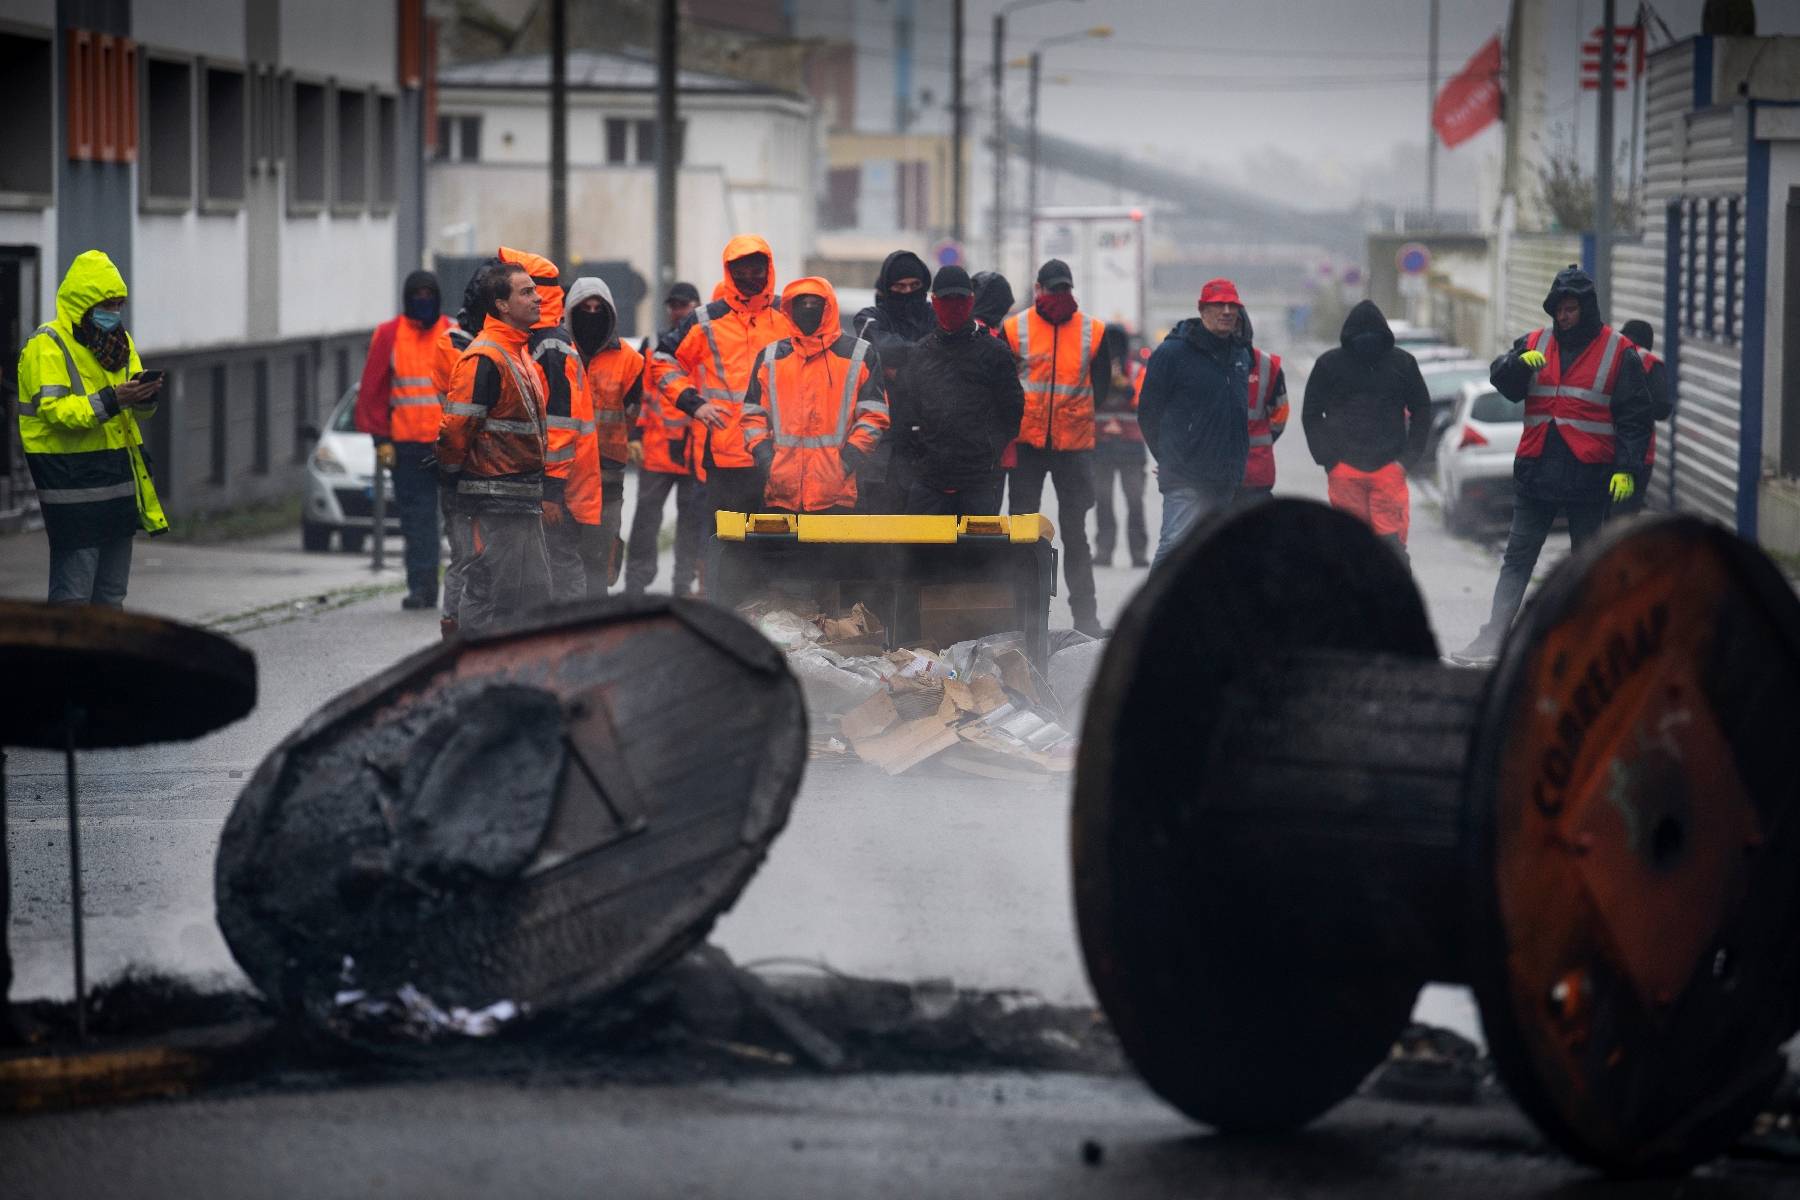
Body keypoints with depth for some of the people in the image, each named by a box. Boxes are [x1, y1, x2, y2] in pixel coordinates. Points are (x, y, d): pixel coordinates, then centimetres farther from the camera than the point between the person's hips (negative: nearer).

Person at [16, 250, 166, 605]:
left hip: (118, 478, 8)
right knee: (73, 591, -9)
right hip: (72, 480, -8)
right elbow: (54, 410, -20)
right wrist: (110, 401, -29)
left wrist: (145, 394, -8)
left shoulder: (120, 340, 14)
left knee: (112, 591, 13)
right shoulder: (47, 346, -10)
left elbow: (140, 410, 16)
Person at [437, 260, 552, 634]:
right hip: (496, 500, -10)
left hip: (523, 498, 10)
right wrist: (453, 474, -7)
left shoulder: (519, 351, 15)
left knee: (534, 590, 13)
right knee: (490, 591, -5)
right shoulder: (485, 358, -17)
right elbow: (457, 425, -20)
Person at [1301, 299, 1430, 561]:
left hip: (1389, 468, 0)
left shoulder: (1403, 363, 5)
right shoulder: (1330, 364, 4)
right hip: (1344, 470, 0)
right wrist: (1328, 458, -2)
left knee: (1393, 541, -8)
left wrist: (1408, 457, 2)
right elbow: (1311, 415, 9)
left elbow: (1421, 411, 14)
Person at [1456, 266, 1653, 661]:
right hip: (1536, 472, 3)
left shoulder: (1618, 353, -1)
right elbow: (1501, 380, -2)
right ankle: (1493, 638, 1)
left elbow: (1635, 416, -2)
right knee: (1517, 557, 2)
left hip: (1589, 476, -3)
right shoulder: (1535, 344, 8)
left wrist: (1627, 468, -10)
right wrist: (1520, 364, -24)